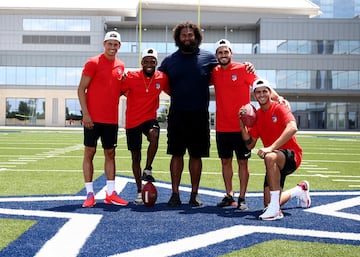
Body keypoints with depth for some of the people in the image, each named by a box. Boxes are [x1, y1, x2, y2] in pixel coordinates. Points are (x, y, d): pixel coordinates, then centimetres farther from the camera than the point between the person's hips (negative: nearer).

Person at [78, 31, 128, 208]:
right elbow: (81, 89, -7)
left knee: (110, 153, 7)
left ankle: (110, 193, 12)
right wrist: (85, 113, -14)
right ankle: (90, 194, 5)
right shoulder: (93, 63, -5)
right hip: (93, 118, -5)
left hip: (111, 119, 6)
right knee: (89, 152, 0)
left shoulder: (120, 66, 12)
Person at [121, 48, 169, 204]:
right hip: (132, 121, 0)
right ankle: (139, 191, 22)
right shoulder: (131, 77, -10)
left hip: (150, 118, 1)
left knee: (154, 135, -35)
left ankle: (148, 170, -17)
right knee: (136, 157, 7)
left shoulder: (162, 78, -3)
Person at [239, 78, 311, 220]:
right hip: (276, 163, 7)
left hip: (292, 155, -7)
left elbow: (292, 128, -31)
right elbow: (250, 144, 8)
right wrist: (242, 123, -5)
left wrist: (271, 147, -36)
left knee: (270, 157, -42)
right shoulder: (256, 115, 9)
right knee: (268, 204, 1)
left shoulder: (279, 108, -10)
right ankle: (299, 190, 33)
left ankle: (275, 209, -36)